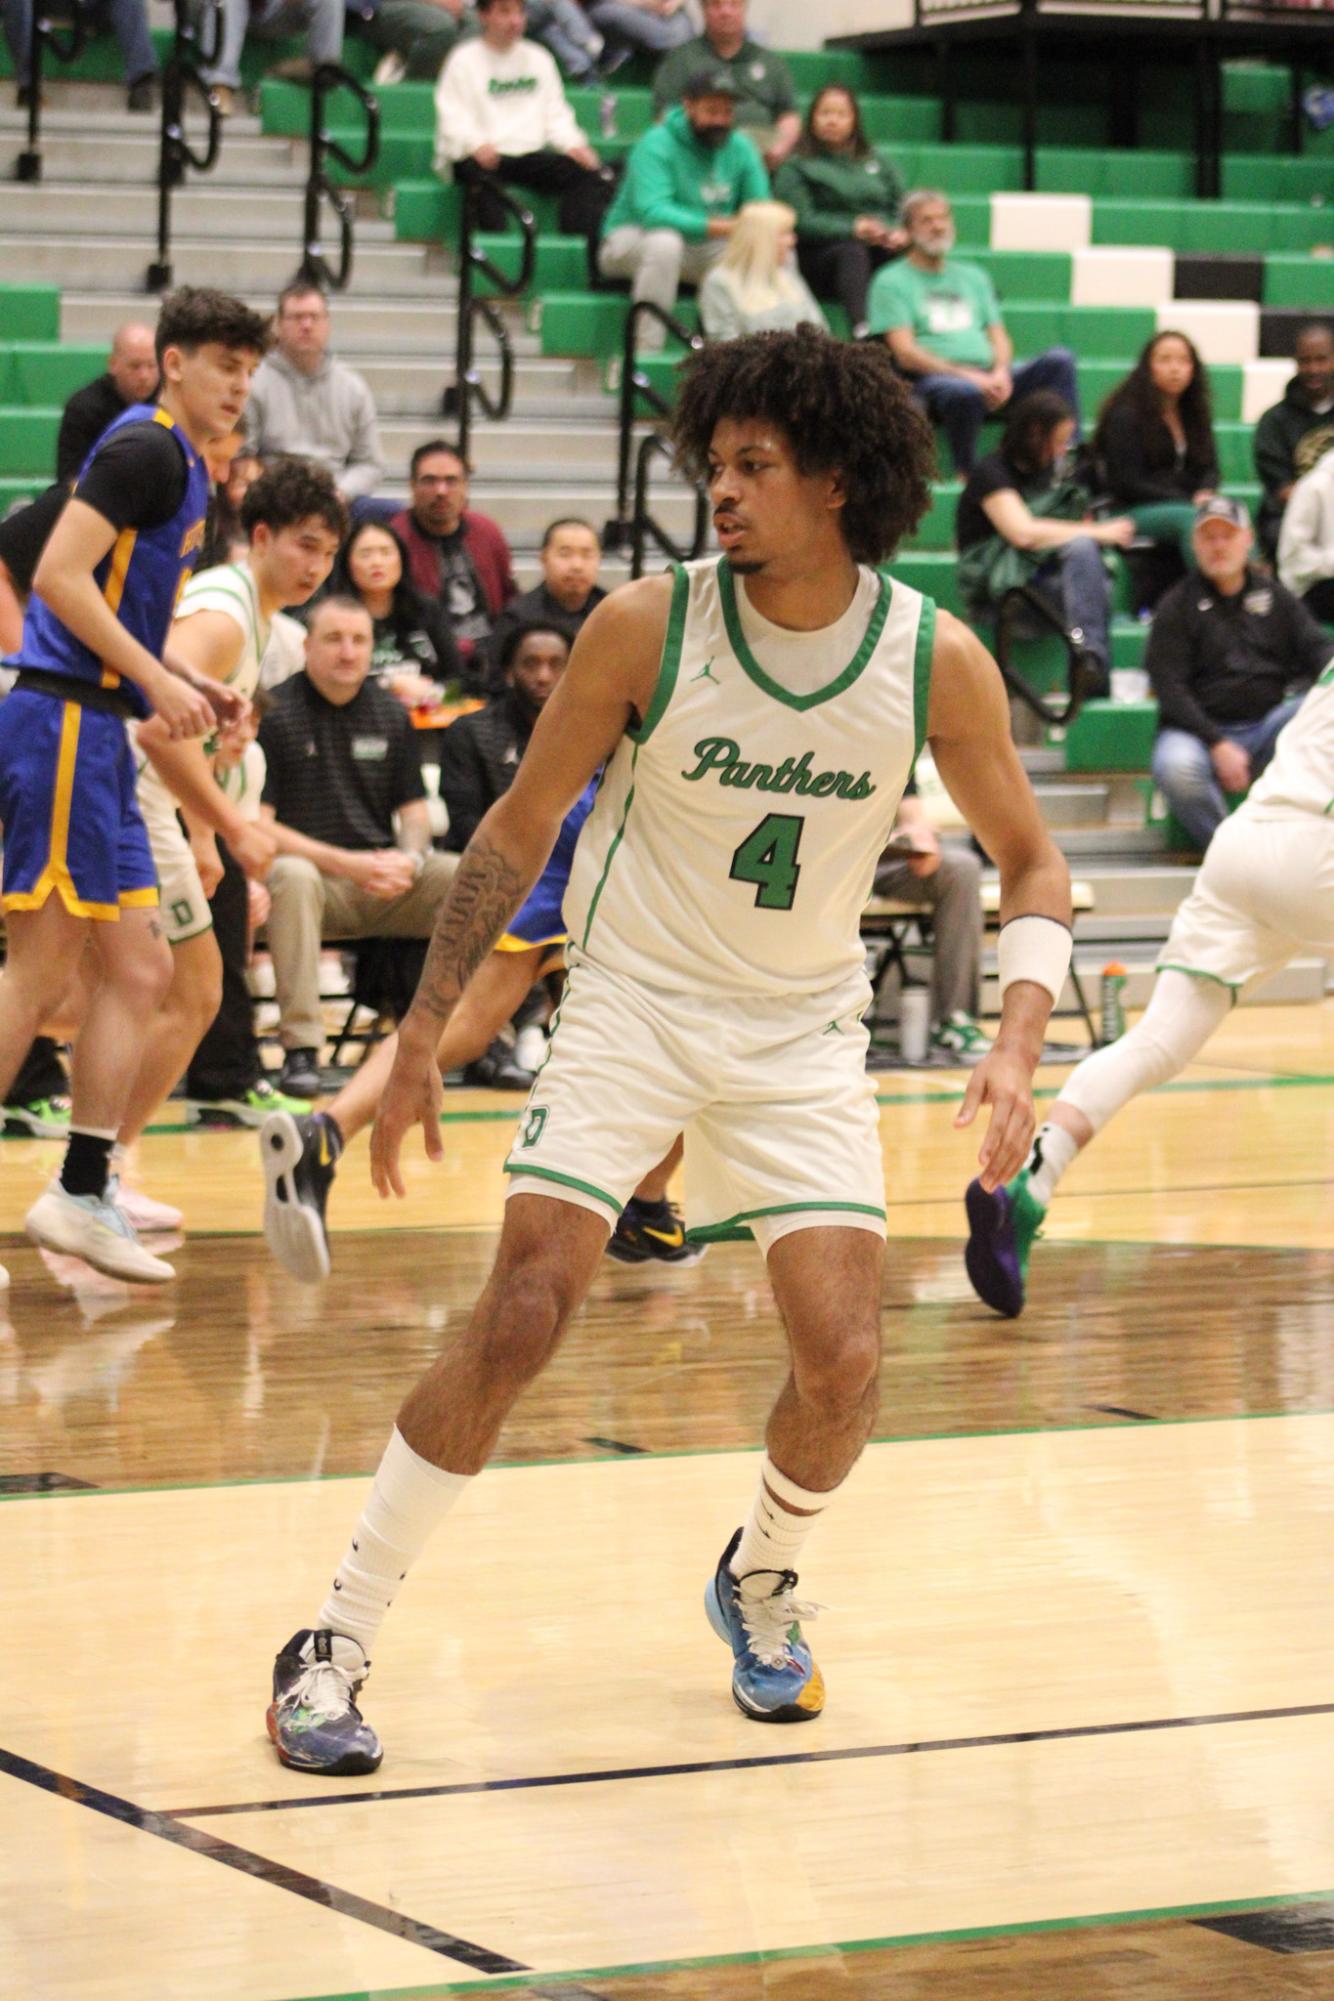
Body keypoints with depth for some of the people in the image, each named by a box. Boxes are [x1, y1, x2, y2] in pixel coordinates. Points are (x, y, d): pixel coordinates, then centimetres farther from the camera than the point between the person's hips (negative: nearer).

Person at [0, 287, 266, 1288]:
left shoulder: (185, 468, 20)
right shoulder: (145, 448, -9)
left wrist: (194, 683, 14)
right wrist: (158, 681, -19)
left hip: (97, 734, 10)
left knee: (139, 972, 10)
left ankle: (83, 1195, 12)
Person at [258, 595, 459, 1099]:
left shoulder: (390, 714, 11)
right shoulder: (275, 713, -5)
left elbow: (413, 809, 15)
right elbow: (257, 826, -11)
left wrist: (409, 860, -10)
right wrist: (347, 864, -19)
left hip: (384, 880, 5)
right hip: (314, 872, -4)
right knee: (292, 877, -39)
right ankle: (299, 1048, -36)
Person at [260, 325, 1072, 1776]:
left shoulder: (938, 661, -10)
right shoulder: (646, 627, -14)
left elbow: (1029, 864, 3)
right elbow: (517, 829, -2)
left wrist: (1017, 1043, -14)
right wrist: (423, 1034, -4)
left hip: (802, 1031, 2)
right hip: (630, 1003, -2)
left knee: (843, 1361, -9)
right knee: (521, 1317, -16)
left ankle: (758, 1580, 24)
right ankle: (334, 1644, -6)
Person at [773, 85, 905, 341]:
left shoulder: (878, 164, 26)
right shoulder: (795, 167, 12)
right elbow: (801, 222, -4)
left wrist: (899, 233, -10)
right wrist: (853, 229, -17)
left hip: (883, 246, 3)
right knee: (852, 252, -36)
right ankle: (861, 328, -57)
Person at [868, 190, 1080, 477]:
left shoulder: (973, 277, 27)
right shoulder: (892, 281, 7)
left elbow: (999, 338, 21)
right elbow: (905, 354, -4)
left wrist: (1001, 373, -5)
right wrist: (967, 375, -15)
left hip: (988, 378, 6)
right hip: (932, 381, -6)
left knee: (1059, 360, -19)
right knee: (965, 392, -42)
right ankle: (968, 476, -24)